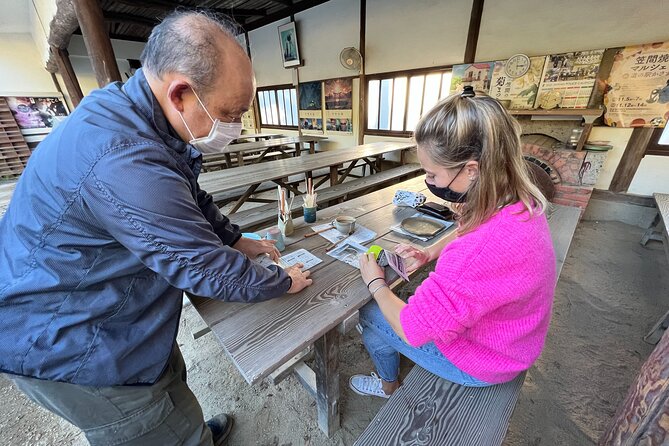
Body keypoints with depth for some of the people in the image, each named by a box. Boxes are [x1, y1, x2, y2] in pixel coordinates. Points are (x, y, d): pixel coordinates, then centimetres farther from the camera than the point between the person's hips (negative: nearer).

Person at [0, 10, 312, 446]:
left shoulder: (131, 113, -3)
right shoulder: (123, 162, -36)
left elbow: (194, 199, 8)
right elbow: (208, 270, -28)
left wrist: (237, 240, 8)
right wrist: (283, 282, -13)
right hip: (68, 344, -8)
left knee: (172, 380, 29)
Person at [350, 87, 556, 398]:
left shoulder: (481, 252, -44)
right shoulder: (520, 201, -15)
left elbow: (412, 330, -31)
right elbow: (469, 234, 8)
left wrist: (376, 284, -14)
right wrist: (429, 253, -8)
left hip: (480, 363, -7)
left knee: (369, 314, 8)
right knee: (405, 298, 19)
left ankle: (388, 384, 40)